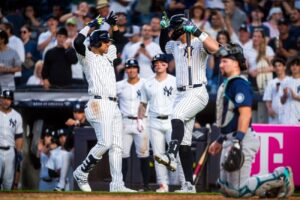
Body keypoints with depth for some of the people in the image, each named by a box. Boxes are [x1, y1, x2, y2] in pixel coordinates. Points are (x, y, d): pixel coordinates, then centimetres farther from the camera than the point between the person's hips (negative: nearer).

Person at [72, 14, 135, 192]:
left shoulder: (107, 56, 21)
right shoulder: (87, 57, -1)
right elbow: (77, 43, -20)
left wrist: (113, 25, 17)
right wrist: (91, 26, -11)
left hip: (114, 106, 8)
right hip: (99, 104, -8)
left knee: (116, 145, 2)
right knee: (105, 143, -17)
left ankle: (117, 184, 0)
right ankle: (81, 173, -1)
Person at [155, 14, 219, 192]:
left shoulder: (199, 43, -7)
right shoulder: (175, 45, 15)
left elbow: (215, 48, -28)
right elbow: (163, 46, 37)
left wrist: (197, 32, -28)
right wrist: (164, 29, 21)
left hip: (197, 93, -8)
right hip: (181, 94, 8)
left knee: (177, 115, -36)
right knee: (184, 143, 4)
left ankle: (171, 156, -51)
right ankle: (189, 185, 6)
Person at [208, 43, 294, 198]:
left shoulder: (239, 83, -12)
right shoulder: (229, 83, 19)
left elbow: (245, 114, -23)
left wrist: (237, 141, -30)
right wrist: (220, 141, 31)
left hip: (243, 140, -10)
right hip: (230, 140, 10)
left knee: (239, 190, -13)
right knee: (226, 190, 11)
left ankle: (281, 177, -1)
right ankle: (274, 185, 15)